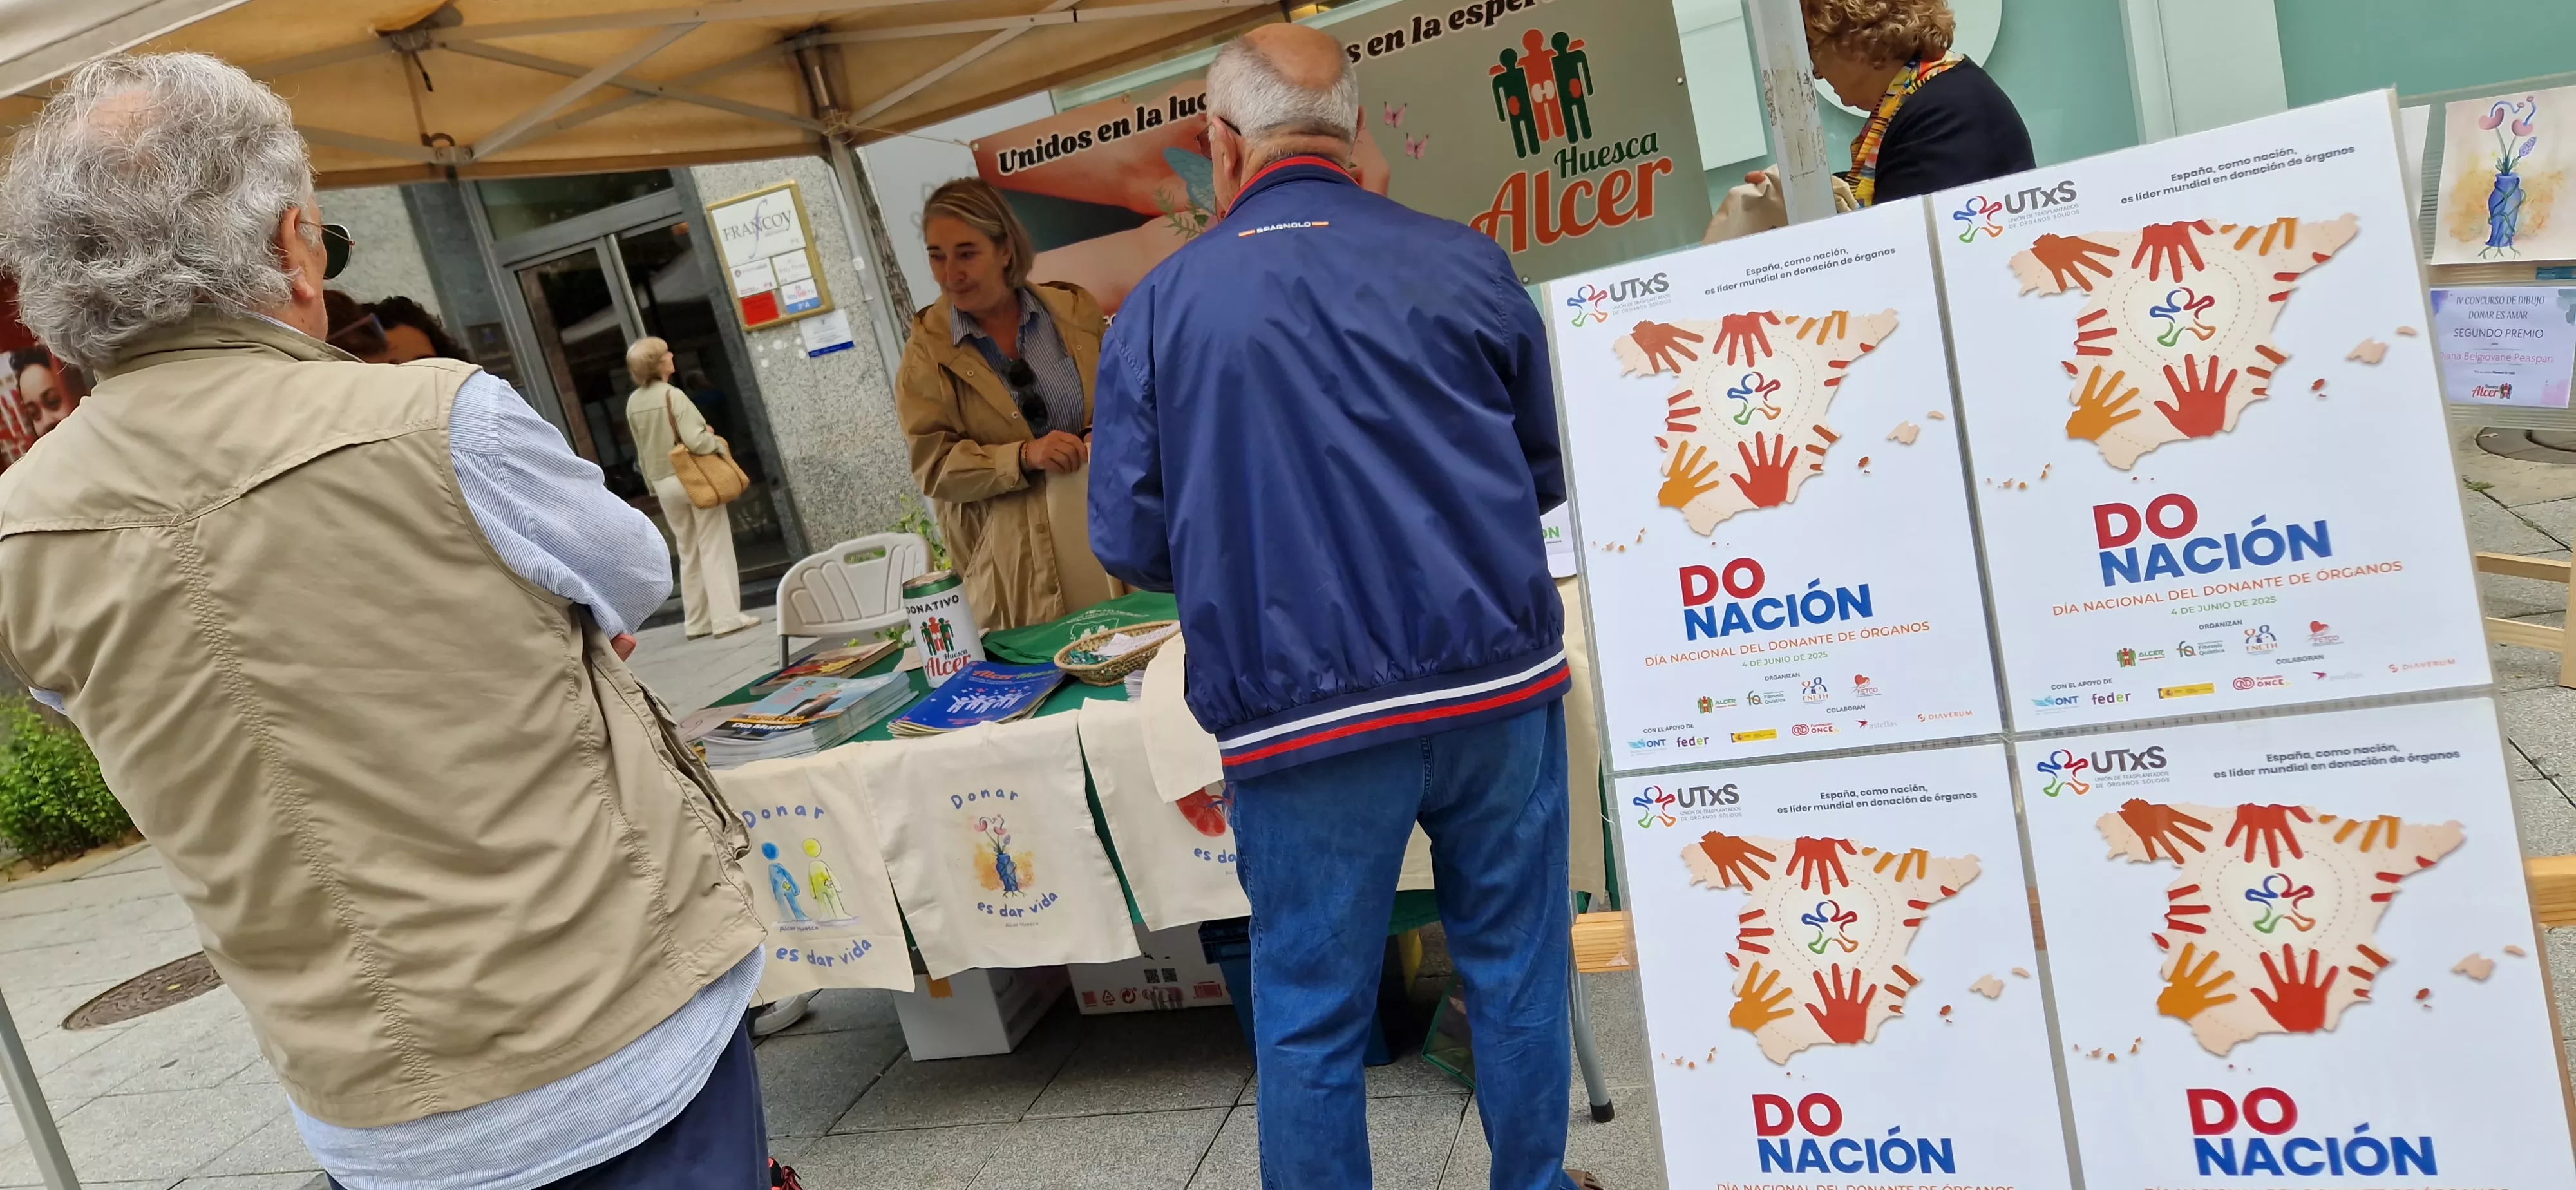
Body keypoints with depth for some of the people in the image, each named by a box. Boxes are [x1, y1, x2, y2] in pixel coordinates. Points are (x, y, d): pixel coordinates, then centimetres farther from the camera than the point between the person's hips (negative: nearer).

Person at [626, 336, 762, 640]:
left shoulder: (633, 403, 5)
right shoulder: (673, 396, -16)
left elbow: (642, 451, 11)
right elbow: (695, 441, -23)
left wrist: (654, 486, 18)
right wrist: (719, 443, -5)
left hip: (664, 484, 6)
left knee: (688, 553, 14)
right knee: (714, 549, -1)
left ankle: (697, 621, 16)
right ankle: (727, 617, -3)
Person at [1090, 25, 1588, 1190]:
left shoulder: (1159, 307, -2)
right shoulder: (1465, 263, 0)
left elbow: (1130, 543, -2)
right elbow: (1545, 472, 10)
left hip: (1301, 713, -1)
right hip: (1496, 678, 2)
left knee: (1308, 1016, 12)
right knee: (1516, 971, 18)